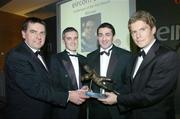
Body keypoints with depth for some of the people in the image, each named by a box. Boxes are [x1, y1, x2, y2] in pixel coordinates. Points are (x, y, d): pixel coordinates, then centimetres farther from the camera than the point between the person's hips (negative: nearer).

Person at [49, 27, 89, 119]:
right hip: (63, 110, -4)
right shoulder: (56, 59, -7)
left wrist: (86, 89, -7)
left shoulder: (83, 59, 7)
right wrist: (69, 95, -24)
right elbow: (53, 86, -11)